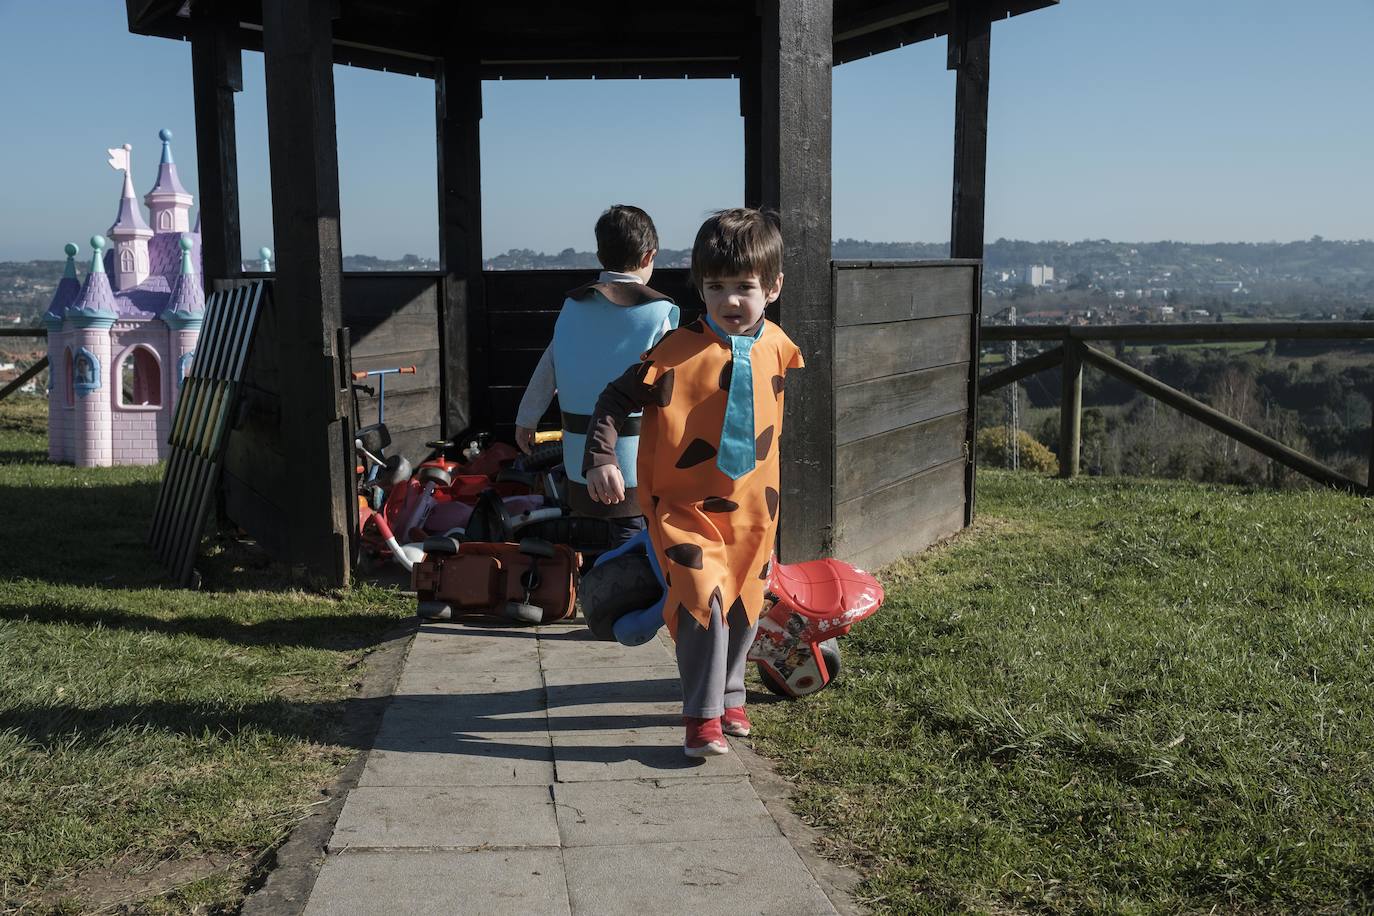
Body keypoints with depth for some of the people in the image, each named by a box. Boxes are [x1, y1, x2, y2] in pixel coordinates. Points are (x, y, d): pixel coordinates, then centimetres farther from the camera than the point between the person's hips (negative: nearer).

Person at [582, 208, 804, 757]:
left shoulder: (777, 348, 0)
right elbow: (616, 401, -14)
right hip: (686, 505, -5)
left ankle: (729, 695, 38)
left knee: (744, 606, 16)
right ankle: (703, 714, -3)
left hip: (754, 506, 6)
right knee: (704, 596, -19)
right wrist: (601, 459, -26)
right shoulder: (678, 350, -18)